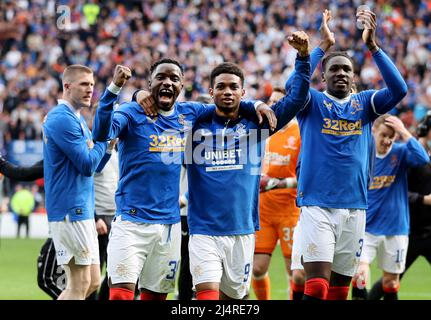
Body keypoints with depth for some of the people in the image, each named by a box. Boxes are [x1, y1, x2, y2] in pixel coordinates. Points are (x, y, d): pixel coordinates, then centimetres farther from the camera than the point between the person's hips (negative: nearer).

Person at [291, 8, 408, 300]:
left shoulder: (364, 103, 10)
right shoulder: (312, 102, 4)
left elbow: (399, 89, -7)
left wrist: (372, 45, -15)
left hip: (354, 208, 3)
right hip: (316, 205, -3)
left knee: (340, 287, 9)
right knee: (316, 285, -15)